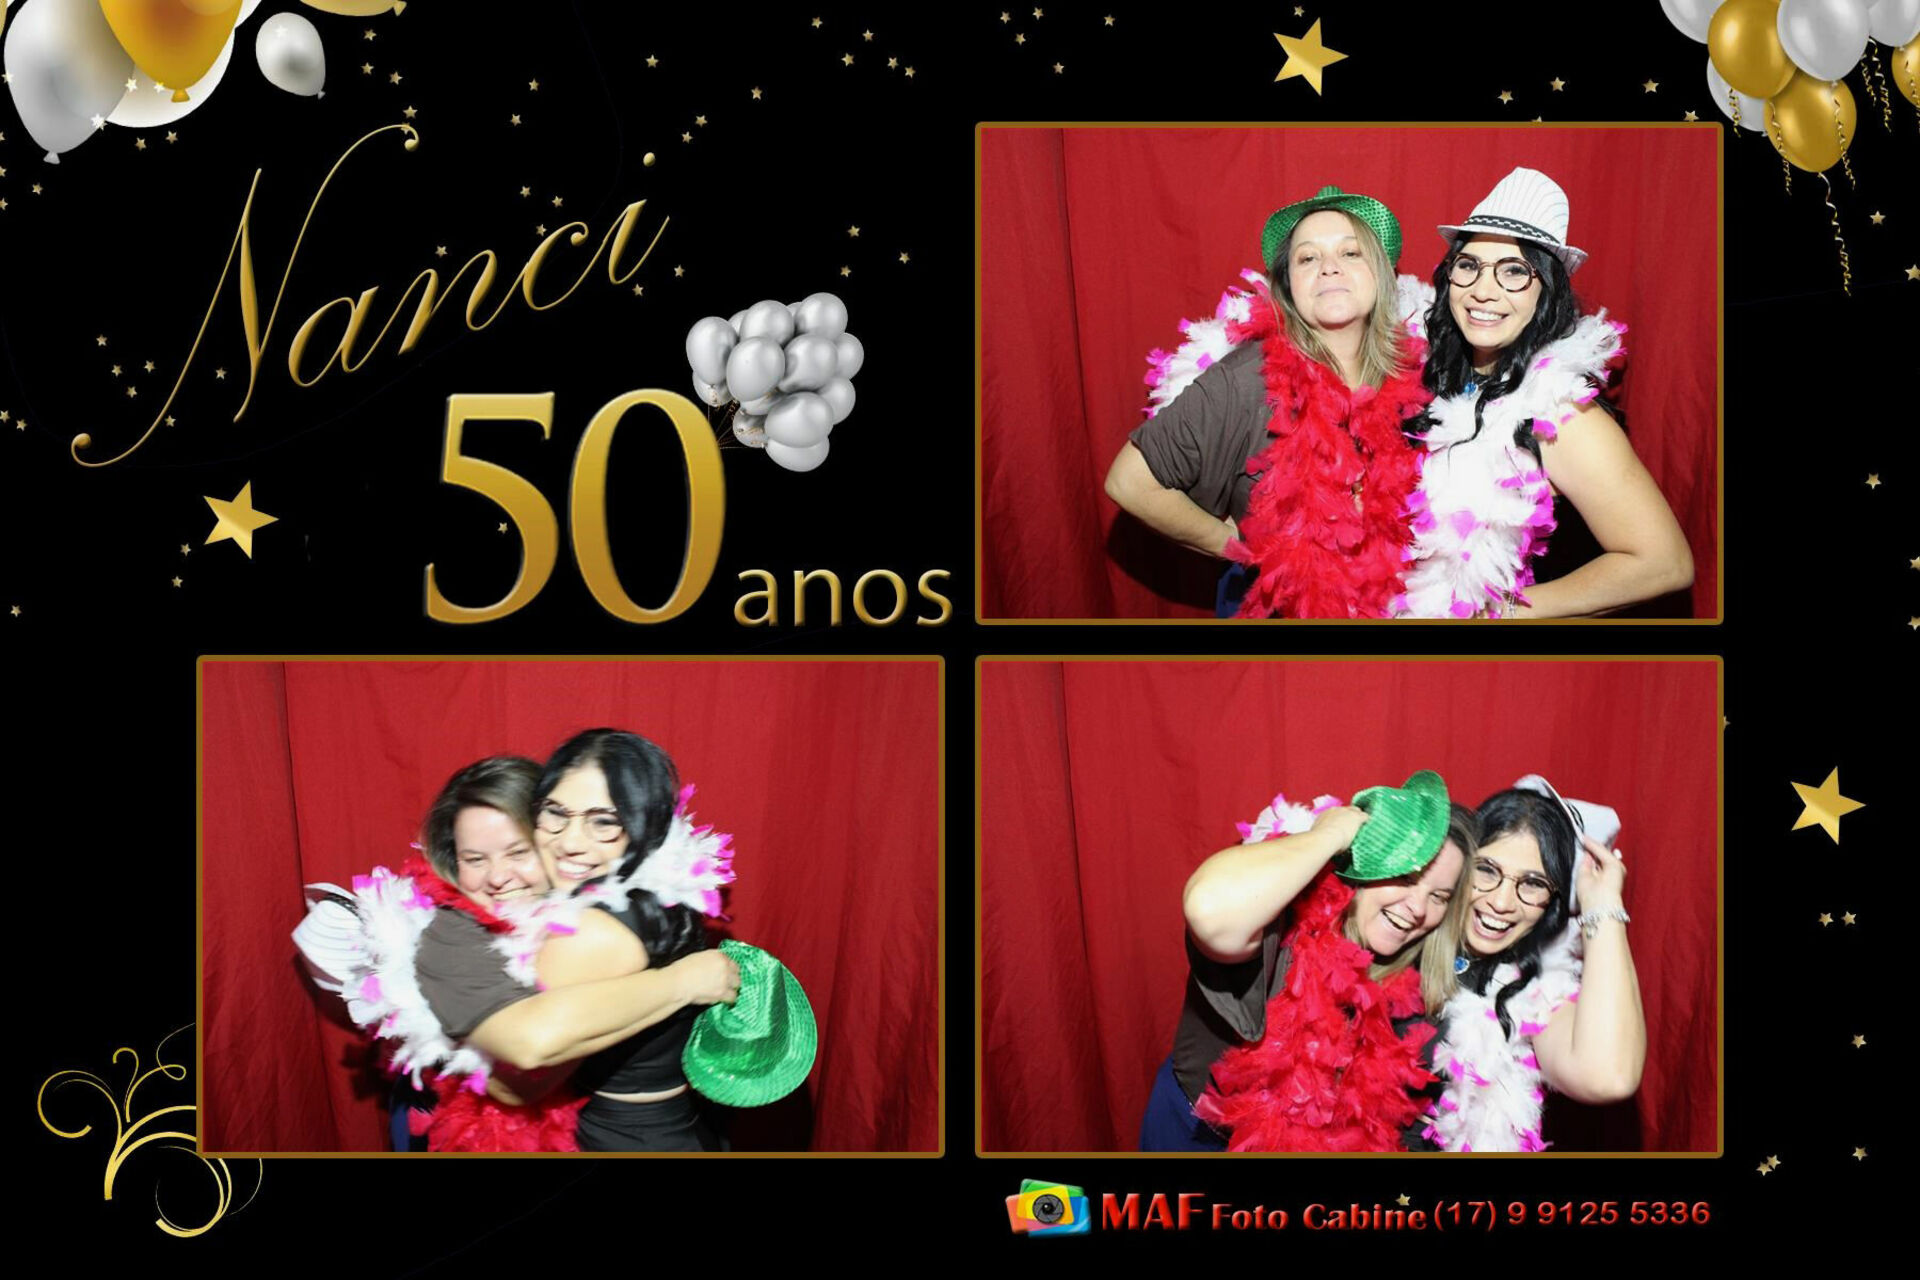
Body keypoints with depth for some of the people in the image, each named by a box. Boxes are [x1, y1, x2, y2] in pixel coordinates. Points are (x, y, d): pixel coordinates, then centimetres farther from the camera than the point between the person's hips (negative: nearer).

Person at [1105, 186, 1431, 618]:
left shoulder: (1407, 372, -10)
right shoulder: (1245, 382, -22)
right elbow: (1130, 482, -21)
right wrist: (1238, 544, -12)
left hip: (1390, 602, 4)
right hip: (1277, 606, -4)